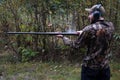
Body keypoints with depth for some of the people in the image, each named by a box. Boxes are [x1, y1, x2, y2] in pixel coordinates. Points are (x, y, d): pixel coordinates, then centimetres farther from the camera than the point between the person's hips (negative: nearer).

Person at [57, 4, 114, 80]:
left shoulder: (89, 29, -17)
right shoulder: (111, 26, -2)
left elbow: (76, 45, -5)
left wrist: (63, 37, 9)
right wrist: (83, 33, 15)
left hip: (90, 67, -5)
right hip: (105, 67, 5)